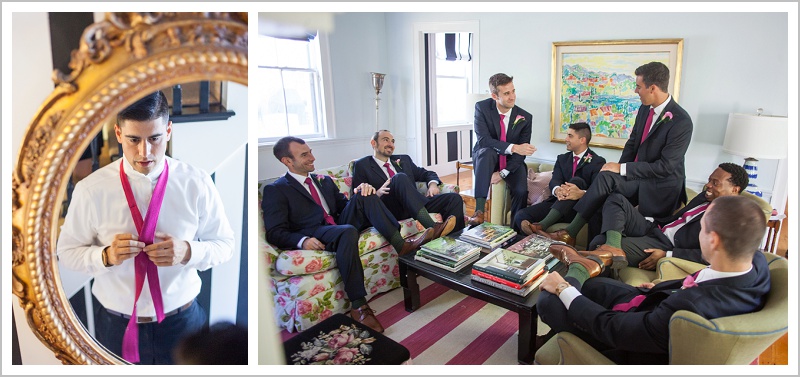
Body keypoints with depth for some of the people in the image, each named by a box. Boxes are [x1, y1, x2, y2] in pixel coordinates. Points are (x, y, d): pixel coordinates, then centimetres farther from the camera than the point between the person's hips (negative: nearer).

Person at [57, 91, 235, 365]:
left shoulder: (197, 183, -13)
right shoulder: (91, 190, -12)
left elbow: (224, 244, -5)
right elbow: (67, 252, -1)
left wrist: (188, 252, -25)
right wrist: (106, 256, -22)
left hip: (182, 321, 0)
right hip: (117, 326, 0)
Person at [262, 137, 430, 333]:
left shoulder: (324, 181, 24)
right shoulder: (275, 190, 3)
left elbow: (343, 207, 21)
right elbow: (275, 232, -6)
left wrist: (360, 194, -2)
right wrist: (302, 240, -26)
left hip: (339, 226, 6)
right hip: (315, 236, -6)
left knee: (365, 194, -15)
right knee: (348, 231, -37)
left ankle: (401, 243, -22)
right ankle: (359, 307, -35)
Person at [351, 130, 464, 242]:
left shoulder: (403, 160, 27)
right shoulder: (362, 165, 13)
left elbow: (426, 173, 27)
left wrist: (433, 184, 4)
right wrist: (377, 193, -16)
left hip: (414, 206, 5)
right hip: (388, 209, -5)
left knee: (454, 198, -13)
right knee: (400, 177, -33)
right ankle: (433, 228, -45)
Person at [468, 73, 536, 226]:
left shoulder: (525, 117, -12)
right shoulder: (482, 107, -16)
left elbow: (521, 153, -10)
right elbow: (483, 139, -26)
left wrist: (502, 173, -23)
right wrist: (513, 147, -37)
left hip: (512, 162, 1)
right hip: (487, 157, -1)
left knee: (521, 190, -26)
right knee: (488, 152, -37)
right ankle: (479, 209, -40)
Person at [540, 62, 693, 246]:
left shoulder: (681, 122, -18)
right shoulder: (645, 109, 5)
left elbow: (665, 167, -20)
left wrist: (622, 169, -19)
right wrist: (619, 169, -4)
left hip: (660, 187, -5)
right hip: (638, 177, 6)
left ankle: (570, 233, -18)